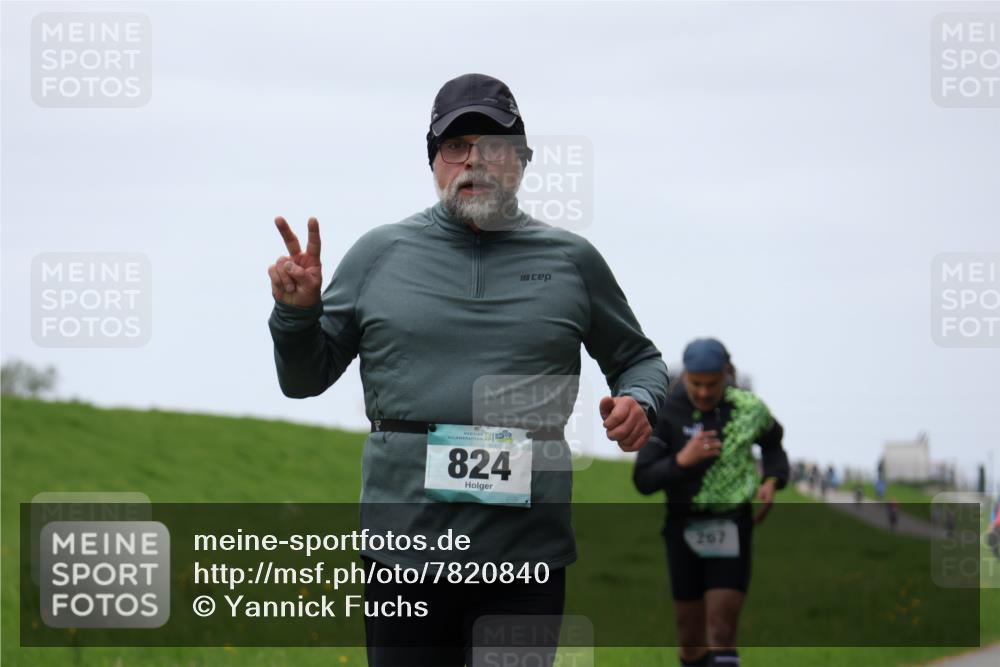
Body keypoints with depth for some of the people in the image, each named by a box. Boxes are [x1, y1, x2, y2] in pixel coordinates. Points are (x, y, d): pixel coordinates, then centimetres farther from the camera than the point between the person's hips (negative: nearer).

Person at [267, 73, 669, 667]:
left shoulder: (572, 261, 11)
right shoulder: (380, 255, 10)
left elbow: (639, 360, 22)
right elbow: (305, 378, 15)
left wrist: (639, 401, 0)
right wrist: (297, 313, -5)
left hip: (528, 552, 0)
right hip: (406, 549, 0)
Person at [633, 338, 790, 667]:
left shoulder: (748, 408, -3)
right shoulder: (667, 413, -8)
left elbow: (772, 441, 20)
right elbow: (643, 480, -10)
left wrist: (772, 480, 2)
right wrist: (682, 460, -27)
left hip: (731, 528, -1)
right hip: (684, 527, 1)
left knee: (722, 634, -11)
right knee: (691, 636, 9)